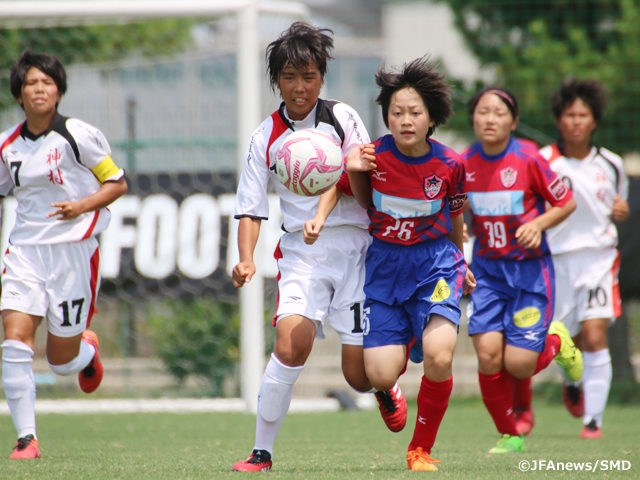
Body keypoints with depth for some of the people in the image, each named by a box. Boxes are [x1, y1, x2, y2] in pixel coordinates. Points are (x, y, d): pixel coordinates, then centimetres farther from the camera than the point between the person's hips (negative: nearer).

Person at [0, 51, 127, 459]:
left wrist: (82, 206, -18)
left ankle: (88, 350, 42)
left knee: (61, 360, 3)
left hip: (73, 249, -3)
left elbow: (118, 183, -2)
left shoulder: (79, 135, -7)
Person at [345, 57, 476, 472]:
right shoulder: (374, 156, -11)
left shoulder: (449, 165, -10)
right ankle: (406, 342, 33)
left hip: (435, 263, -1)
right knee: (381, 376, -9)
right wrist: (354, 170, -11)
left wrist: (461, 263, 23)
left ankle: (421, 450, -3)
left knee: (439, 355, -26)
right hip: (384, 265, 1)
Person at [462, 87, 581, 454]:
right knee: (488, 352, -13)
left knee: (518, 364, -10)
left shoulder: (528, 159, -12)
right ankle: (509, 435, 8)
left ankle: (555, 341, 27)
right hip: (487, 270, 3)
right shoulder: (465, 164, -1)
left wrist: (538, 224, -17)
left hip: (530, 269, -3)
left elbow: (567, 203, -2)